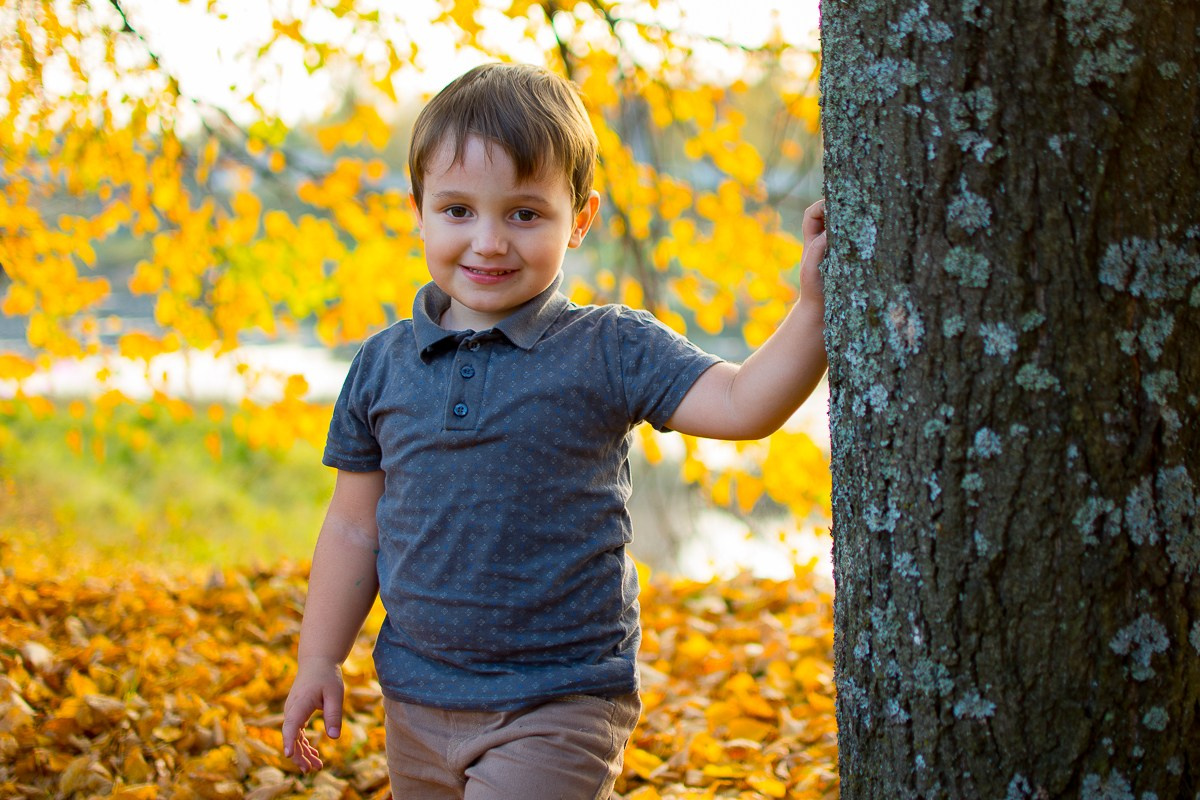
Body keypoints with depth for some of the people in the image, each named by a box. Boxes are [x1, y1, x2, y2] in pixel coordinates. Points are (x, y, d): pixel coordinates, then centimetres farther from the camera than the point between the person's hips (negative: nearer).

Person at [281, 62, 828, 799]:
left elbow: (740, 405, -17)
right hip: (417, 704, 4)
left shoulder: (610, 351, -7)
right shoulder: (385, 364, 3)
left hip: (560, 708, -4)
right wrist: (320, 661, 9)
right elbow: (356, 525, 10)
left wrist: (814, 308, -30)